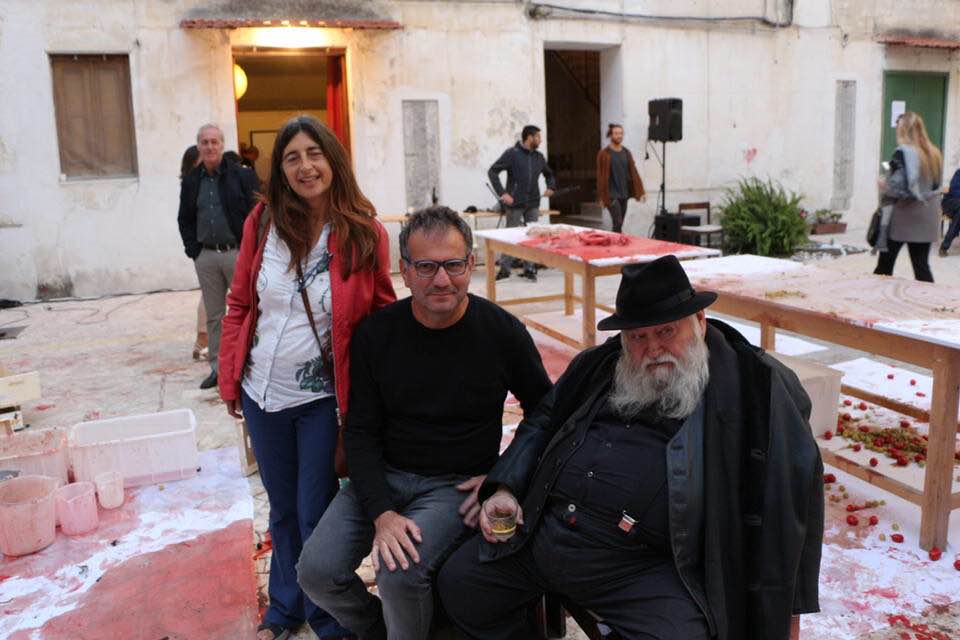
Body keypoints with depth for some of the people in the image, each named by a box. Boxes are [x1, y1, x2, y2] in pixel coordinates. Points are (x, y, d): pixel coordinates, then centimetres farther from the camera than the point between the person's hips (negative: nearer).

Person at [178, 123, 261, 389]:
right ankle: (217, 367, 19)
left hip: (237, 252, -4)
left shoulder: (242, 175, -3)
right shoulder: (191, 181, 10)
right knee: (213, 316, 10)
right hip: (205, 256, 4)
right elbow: (184, 220, 16)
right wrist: (193, 250, 5)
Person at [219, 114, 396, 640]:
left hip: (323, 398, -3)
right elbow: (239, 304, 3)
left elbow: (384, 316, -4)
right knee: (282, 511, 19)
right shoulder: (263, 222, -5)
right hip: (263, 394, 3)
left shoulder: (365, 233, -11)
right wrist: (229, 377, 2)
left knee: (315, 513, 8)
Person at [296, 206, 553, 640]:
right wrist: (381, 512, -15)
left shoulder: (503, 332, -9)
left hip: (457, 484, -3)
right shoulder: (375, 334, -5)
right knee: (316, 572, -12)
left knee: (399, 572, -27)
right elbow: (361, 432, -2)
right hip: (383, 475, 3)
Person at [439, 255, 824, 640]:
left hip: (647, 568, -5)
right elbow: (543, 422, 23)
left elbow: (797, 478, -6)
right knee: (457, 581, 5)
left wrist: (780, 607, -7)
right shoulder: (600, 364, 13)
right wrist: (504, 488, 8)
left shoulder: (754, 387, -4)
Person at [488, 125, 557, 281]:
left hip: (533, 204, 5)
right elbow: (492, 171, -11)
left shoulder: (539, 157, 10)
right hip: (514, 204, -5)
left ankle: (529, 268, 13)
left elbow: (549, 174, 28)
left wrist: (551, 187, 7)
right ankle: (504, 268, 12)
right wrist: (502, 193, -17)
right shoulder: (512, 153, -6)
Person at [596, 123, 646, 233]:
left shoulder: (626, 153, 10)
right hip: (611, 195, -5)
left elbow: (633, 173, 8)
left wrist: (641, 191, 2)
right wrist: (602, 196, -8)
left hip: (624, 194, 5)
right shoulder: (604, 154, -5)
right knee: (618, 223, -14)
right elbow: (601, 176, -6)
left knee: (619, 224, 9)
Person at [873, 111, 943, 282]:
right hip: (927, 215, 6)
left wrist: (884, 186, -3)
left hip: (904, 215, -6)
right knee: (921, 265, 7)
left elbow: (898, 188, -21)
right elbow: (935, 184, 16)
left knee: (885, 264, 9)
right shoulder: (934, 153, 7)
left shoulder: (903, 152, -14)